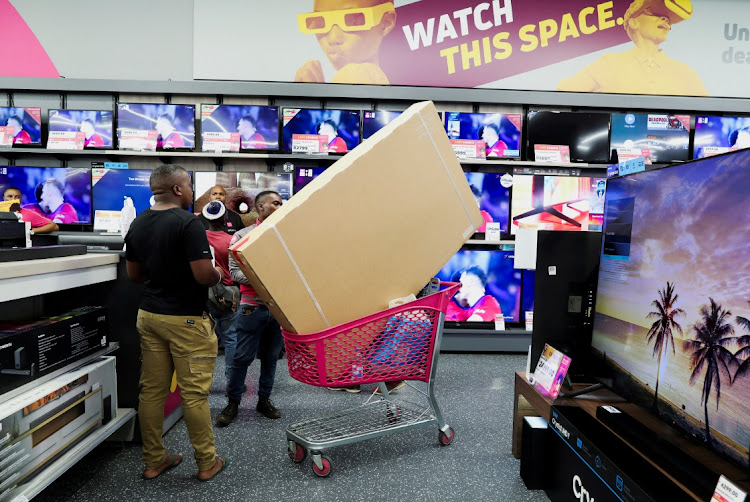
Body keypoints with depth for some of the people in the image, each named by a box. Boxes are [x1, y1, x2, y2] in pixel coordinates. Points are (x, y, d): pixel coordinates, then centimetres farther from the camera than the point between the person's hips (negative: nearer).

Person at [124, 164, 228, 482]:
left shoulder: (138, 224, 8)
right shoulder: (188, 223, -17)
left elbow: (133, 274, 14)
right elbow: (204, 275, -21)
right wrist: (218, 276, -1)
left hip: (149, 315, 8)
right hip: (185, 319, -7)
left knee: (152, 390, 13)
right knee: (194, 392, 2)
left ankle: (154, 461, 26)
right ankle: (207, 463, 16)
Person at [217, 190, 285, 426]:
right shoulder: (242, 236, 1)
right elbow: (234, 272, -6)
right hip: (253, 307, -3)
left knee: (271, 357, 13)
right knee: (243, 357, 4)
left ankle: (264, 400, 28)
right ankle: (233, 403, 21)